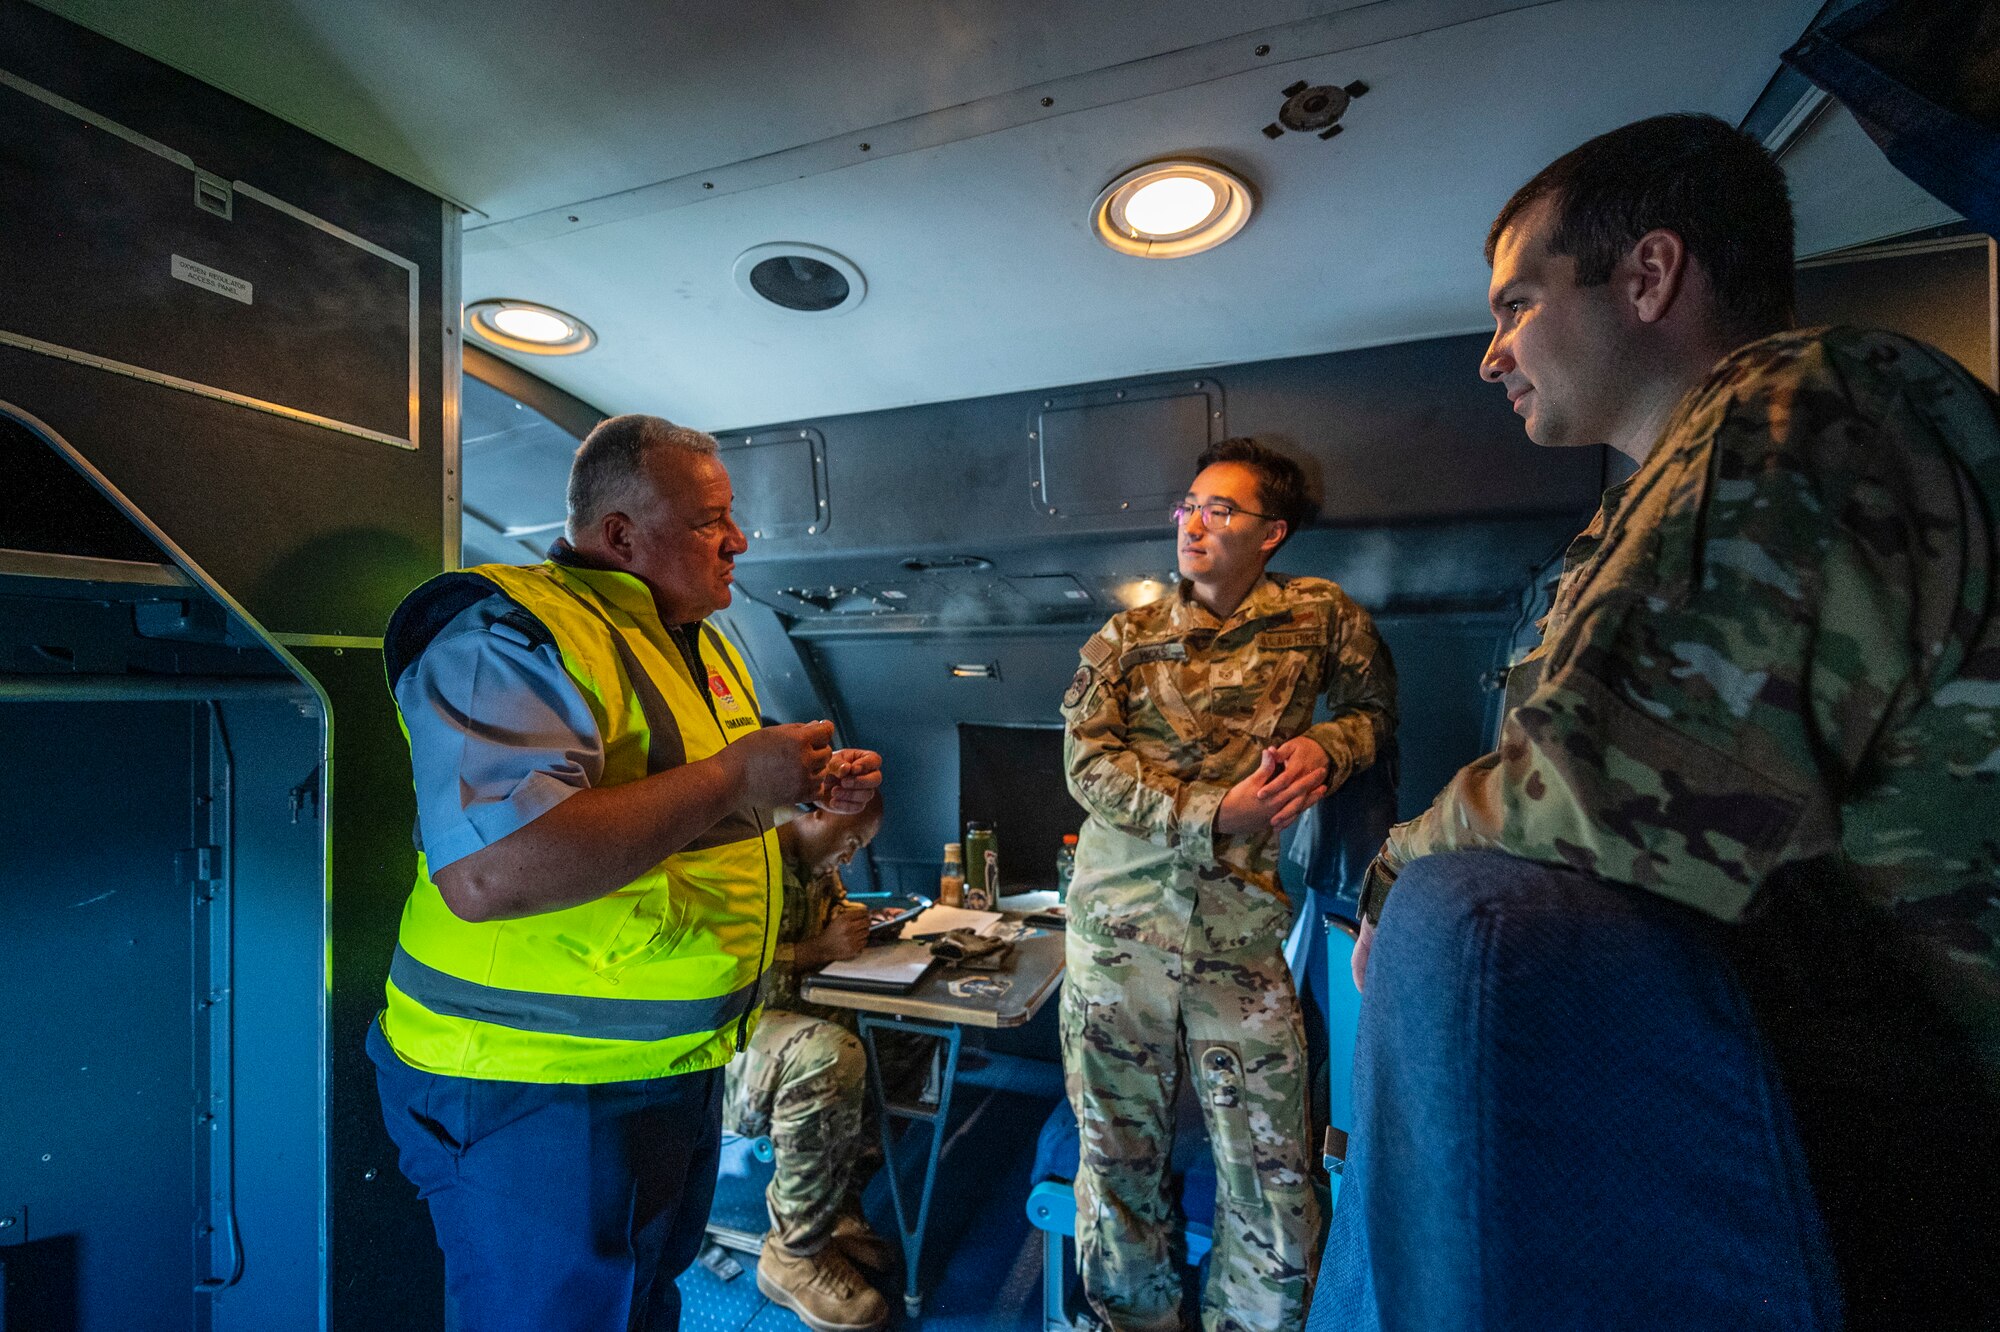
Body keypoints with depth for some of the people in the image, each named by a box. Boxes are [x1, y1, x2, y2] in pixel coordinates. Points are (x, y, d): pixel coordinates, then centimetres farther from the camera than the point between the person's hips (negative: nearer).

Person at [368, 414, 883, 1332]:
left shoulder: (701, 645, 9)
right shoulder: (508, 633, -20)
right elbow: (486, 872, -35)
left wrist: (813, 794, 2)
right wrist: (732, 778, -29)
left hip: (683, 1065, 9)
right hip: (539, 1090, -8)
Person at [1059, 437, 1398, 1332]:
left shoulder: (1322, 617, 4)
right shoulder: (1123, 638, 5)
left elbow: (1375, 710, 18)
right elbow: (1088, 764, -4)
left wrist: (1326, 745, -6)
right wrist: (1215, 814, -16)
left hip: (1239, 931, 0)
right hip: (1117, 922, 1)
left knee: (1274, 1186, 6)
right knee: (1118, 1157, 14)